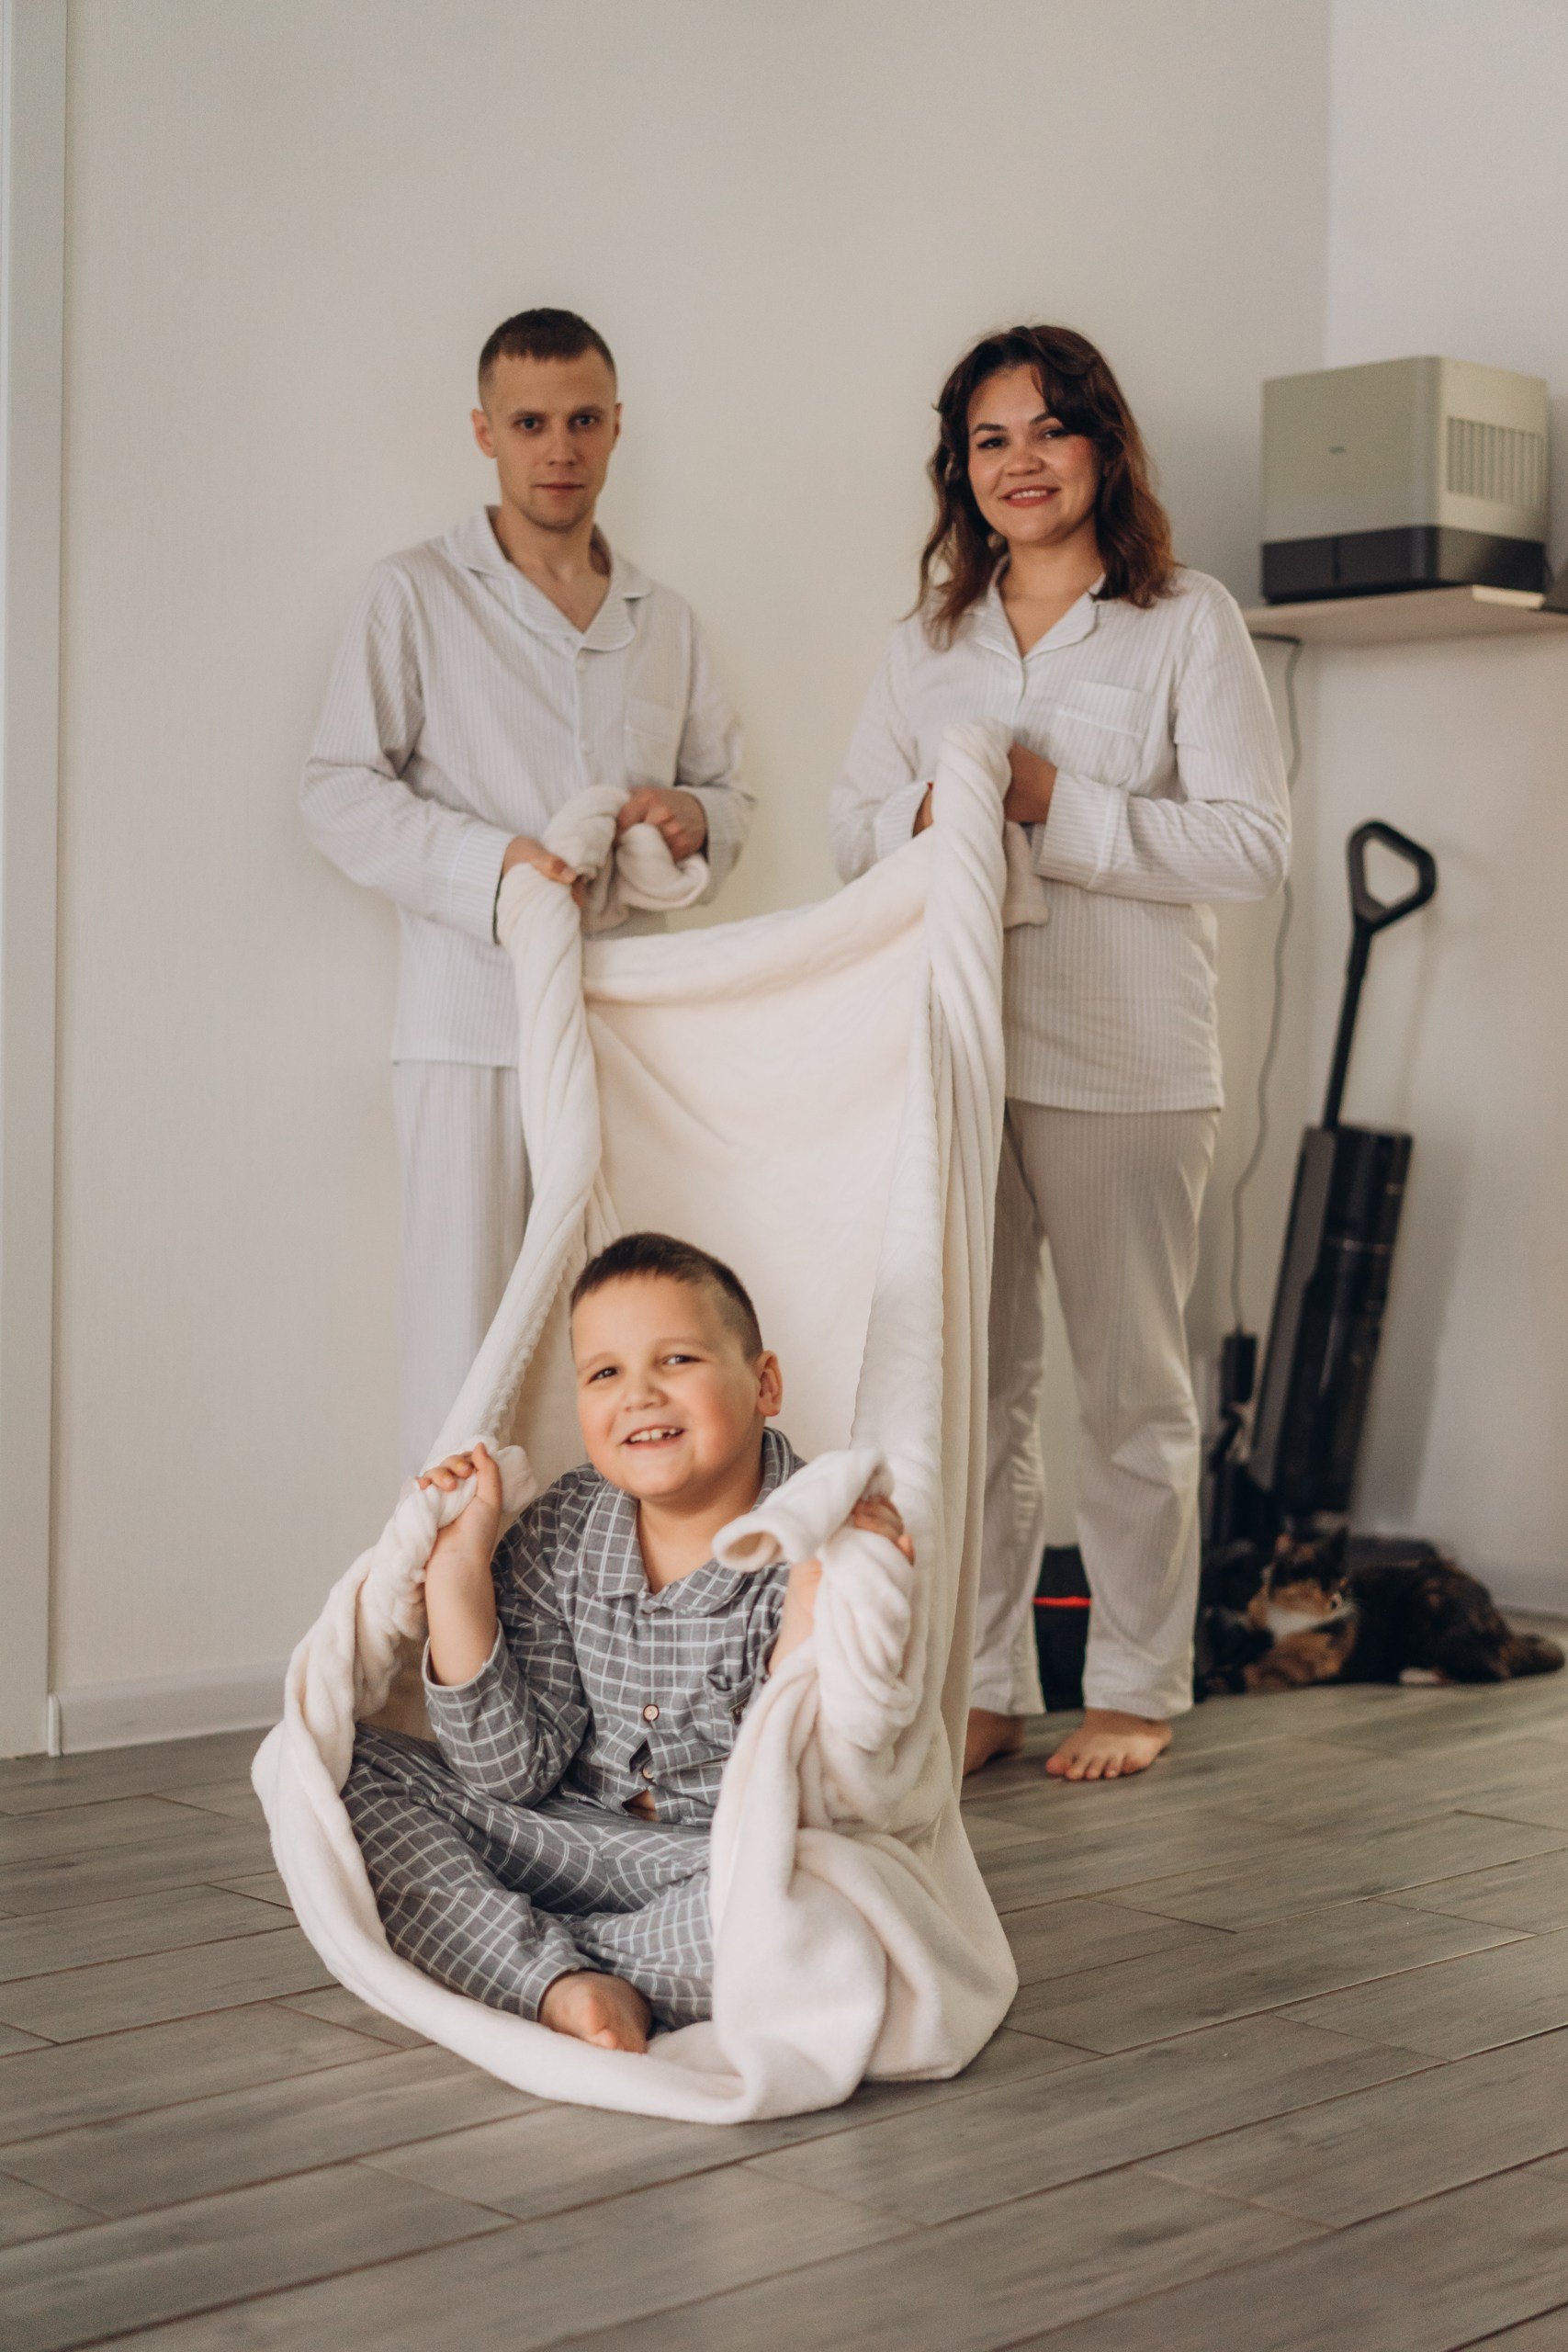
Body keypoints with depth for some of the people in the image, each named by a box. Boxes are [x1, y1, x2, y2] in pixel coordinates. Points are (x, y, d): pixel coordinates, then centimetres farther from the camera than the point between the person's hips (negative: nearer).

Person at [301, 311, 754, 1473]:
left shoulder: (663, 619, 19)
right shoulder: (416, 595, 4)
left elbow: (729, 785, 25)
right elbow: (338, 791, -1)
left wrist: (693, 819, 0)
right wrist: (489, 862, -16)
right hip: (475, 1022, -4)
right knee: (466, 1328, -5)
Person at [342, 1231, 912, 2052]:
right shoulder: (560, 1537, -2)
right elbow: (510, 1777, -4)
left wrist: (810, 1618, -36)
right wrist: (456, 1577, -11)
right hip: (573, 1841, 5)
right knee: (345, 1764, -8)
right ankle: (558, 1983, -22)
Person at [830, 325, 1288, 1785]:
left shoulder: (1189, 625, 2)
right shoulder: (928, 645, 16)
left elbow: (1252, 844, -7)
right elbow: (852, 830, 14)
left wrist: (1054, 804, -15)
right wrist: (936, 812, -8)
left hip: (1123, 1062, -4)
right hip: (953, 1051, 4)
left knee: (1129, 1387, 4)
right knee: (971, 1385, 6)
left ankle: (1136, 1689, 17)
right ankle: (984, 1689, 16)